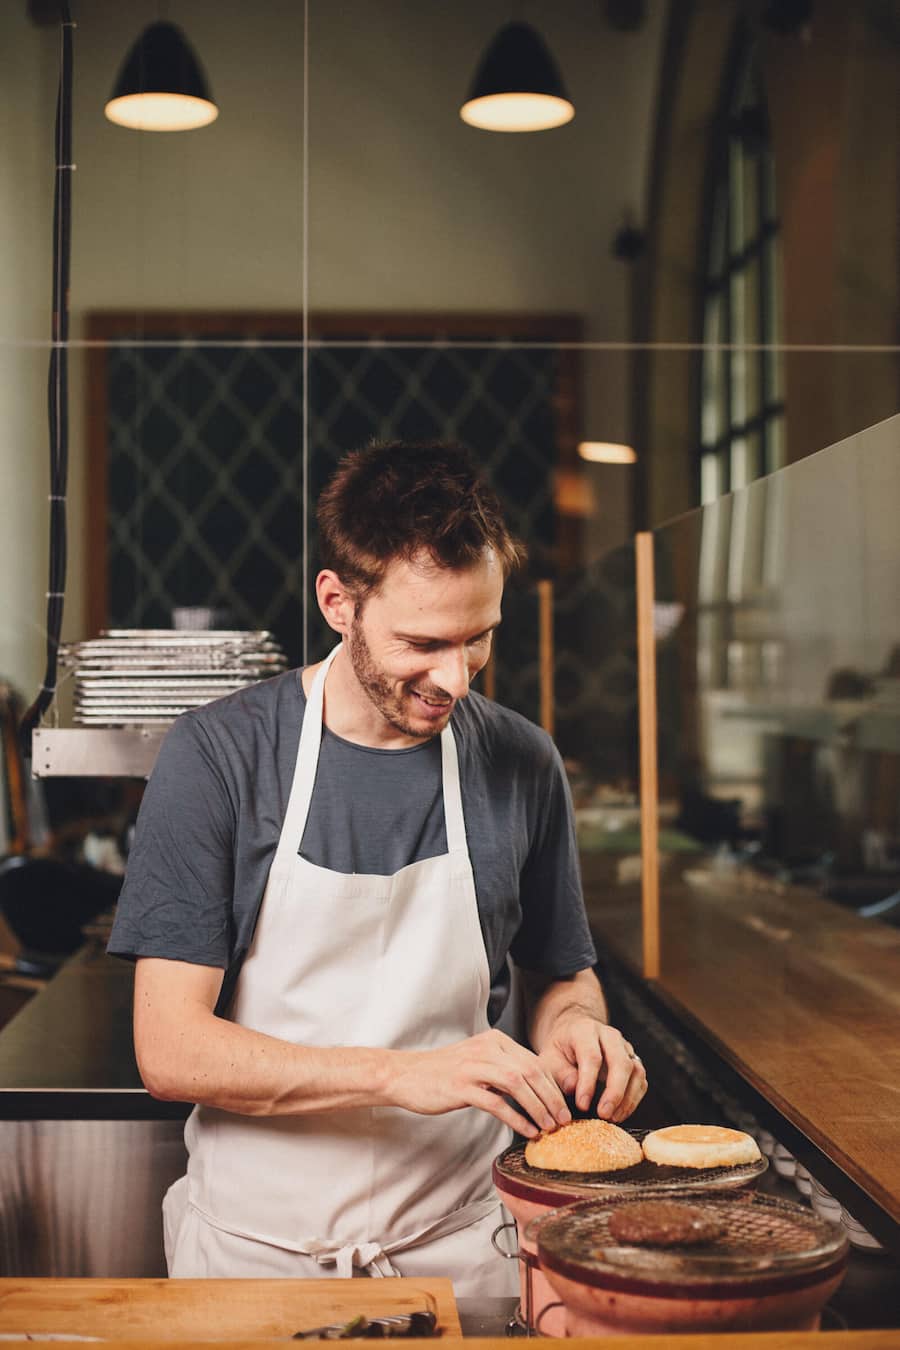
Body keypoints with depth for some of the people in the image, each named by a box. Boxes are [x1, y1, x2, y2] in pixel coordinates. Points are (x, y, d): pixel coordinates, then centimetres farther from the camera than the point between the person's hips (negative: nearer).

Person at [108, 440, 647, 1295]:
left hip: (460, 1242, 2)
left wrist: (574, 1026, -12)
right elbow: (169, 1050, -17)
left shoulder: (522, 764, -3)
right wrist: (402, 1074, -26)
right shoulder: (218, 754, -13)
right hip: (254, 1247, -2)